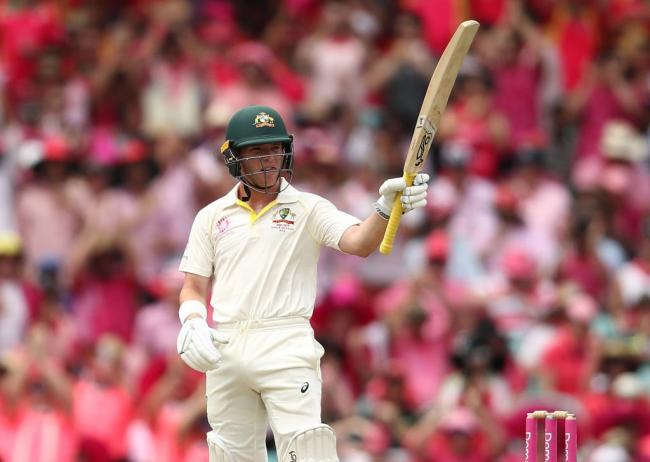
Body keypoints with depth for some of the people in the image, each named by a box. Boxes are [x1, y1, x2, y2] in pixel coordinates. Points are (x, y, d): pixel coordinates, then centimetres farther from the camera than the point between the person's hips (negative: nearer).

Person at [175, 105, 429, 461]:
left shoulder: (308, 209, 4)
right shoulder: (211, 217, 13)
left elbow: (358, 242, -13)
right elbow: (193, 288, 14)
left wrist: (386, 207, -33)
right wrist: (193, 322, -7)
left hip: (286, 348, -4)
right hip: (224, 350, 4)